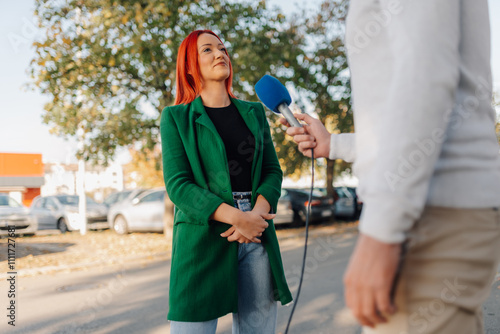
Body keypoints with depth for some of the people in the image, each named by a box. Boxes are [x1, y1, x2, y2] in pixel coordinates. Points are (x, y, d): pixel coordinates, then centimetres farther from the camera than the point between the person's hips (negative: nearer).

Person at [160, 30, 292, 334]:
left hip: (257, 237, 4)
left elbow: (273, 171, 10)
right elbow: (177, 184, -5)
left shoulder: (254, 113, 17)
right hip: (203, 237, -3)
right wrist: (237, 217, -17)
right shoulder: (176, 118, 5)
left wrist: (258, 213, -11)